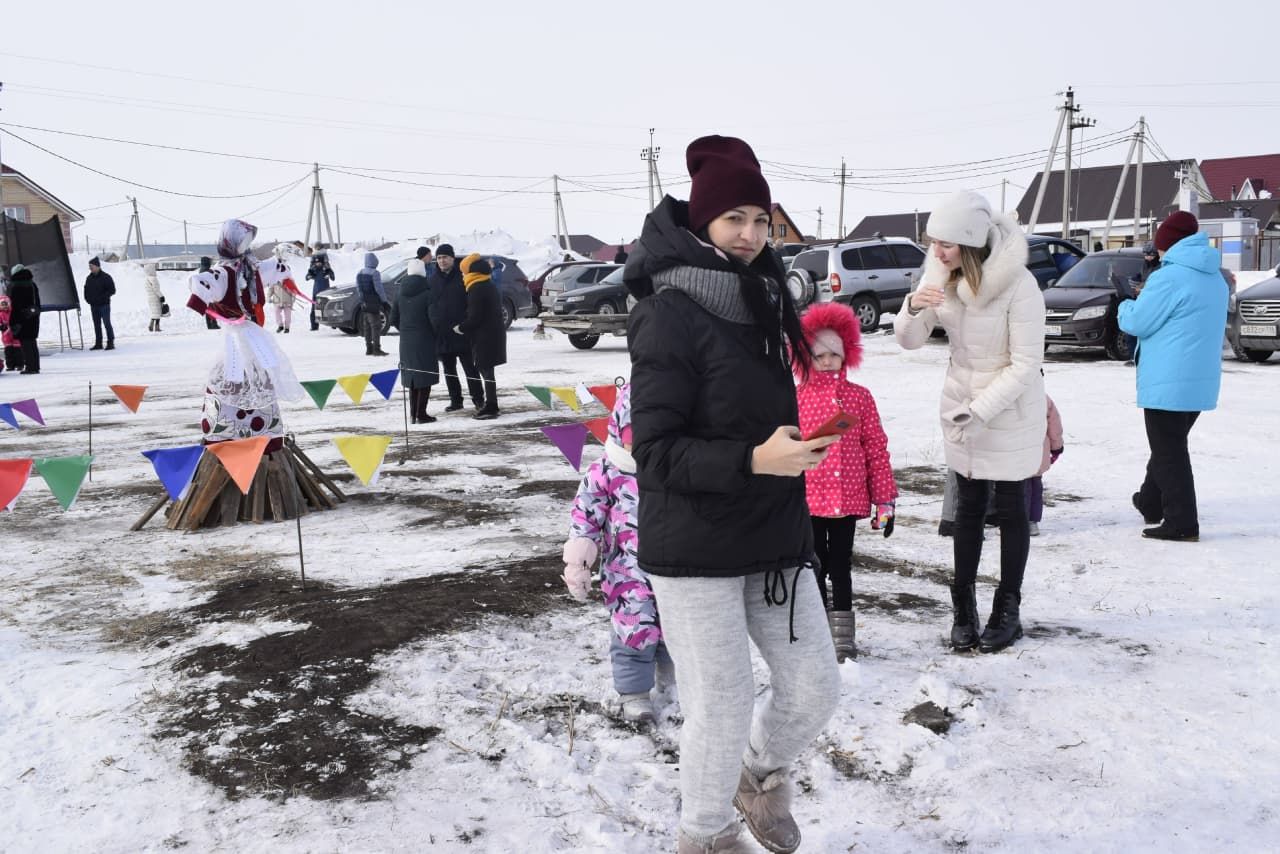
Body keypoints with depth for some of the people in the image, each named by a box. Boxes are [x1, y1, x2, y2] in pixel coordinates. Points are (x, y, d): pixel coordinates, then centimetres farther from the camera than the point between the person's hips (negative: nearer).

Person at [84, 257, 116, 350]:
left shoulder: (106, 277, -8)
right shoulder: (89, 278, 12)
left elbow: (112, 290, -11)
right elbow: (86, 290, 22)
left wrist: (101, 298, -17)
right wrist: (88, 299, 4)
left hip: (104, 305, -6)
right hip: (93, 306, 6)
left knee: (107, 323, -8)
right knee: (97, 325, 9)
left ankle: (111, 343, -5)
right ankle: (98, 343, 14)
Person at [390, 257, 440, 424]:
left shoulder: (400, 293, 6)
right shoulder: (429, 292, -12)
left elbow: (394, 318, 8)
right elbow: (434, 318, -18)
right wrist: (439, 333, -1)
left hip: (406, 341, 5)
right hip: (425, 340, -5)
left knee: (412, 375, 15)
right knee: (425, 375, 2)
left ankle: (413, 413, 17)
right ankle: (421, 414, -2)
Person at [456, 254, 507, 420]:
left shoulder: (476, 289, -15)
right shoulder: (491, 286, 15)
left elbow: (474, 317, -18)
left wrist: (461, 328, -2)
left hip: (484, 337, -9)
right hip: (495, 333, 10)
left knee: (486, 371, -6)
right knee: (486, 370, 16)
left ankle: (490, 408, -5)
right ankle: (489, 404, 22)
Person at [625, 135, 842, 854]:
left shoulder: (760, 299, 8)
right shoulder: (670, 315, -16)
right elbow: (656, 450, -19)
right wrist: (753, 460, -29)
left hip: (776, 536, 7)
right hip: (696, 550, -7)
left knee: (815, 688, 12)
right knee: (722, 710, 3)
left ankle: (762, 775, 43)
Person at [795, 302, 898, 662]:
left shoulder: (860, 397, 1)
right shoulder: (795, 398, -4)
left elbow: (877, 450, 3)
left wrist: (885, 500, 3)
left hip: (848, 498, 1)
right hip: (808, 499, -1)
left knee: (841, 564, 10)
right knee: (816, 564, 11)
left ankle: (842, 632, 22)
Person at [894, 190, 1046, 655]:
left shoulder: (1018, 284, -24)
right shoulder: (939, 274, -7)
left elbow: (1026, 364, -21)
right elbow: (910, 341, -2)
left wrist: (979, 411, -24)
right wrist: (913, 308, -23)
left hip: (1011, 411, -5)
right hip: (961, 406, 5)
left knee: (1010, 509, 8)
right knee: (968, 507, 12)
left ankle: (1008, 609, 22)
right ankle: (963, 607, 23)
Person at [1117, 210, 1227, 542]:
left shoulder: (1168, 277, -17)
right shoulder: (1215, 279, 13)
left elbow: (1137, 322, -12)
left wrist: (1126, 306, 10)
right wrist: (1149, 298, 15)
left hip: (1168, 381, -9)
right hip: (1201, 380, 9)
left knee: (1169, 452, -2)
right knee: (1170, 446, 21)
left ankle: (1182, 523, 0)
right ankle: (1151, 502, 35)